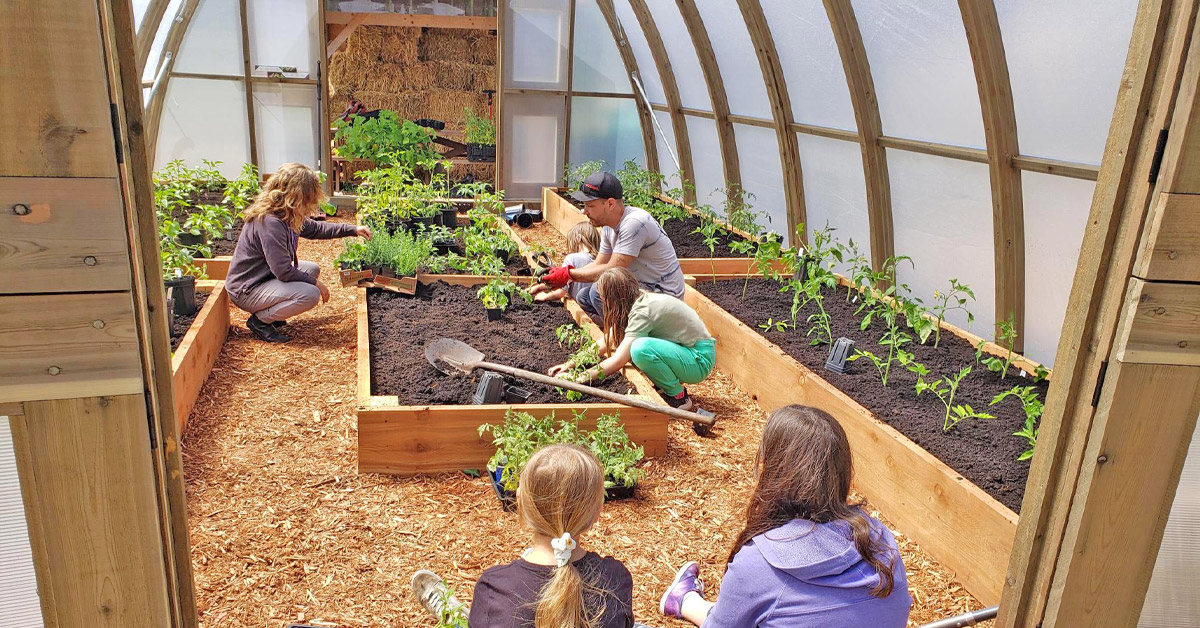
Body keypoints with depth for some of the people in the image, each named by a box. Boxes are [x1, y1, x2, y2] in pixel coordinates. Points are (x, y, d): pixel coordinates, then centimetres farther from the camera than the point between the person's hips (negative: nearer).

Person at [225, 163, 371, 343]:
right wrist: (315, 283, -14)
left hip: (266, 277, 10)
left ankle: (268, 311, 11)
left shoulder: (286, 215, 2)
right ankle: (260, 320, -5)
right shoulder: (270, 222, -28)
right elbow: (283, 271, -28)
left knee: (313, 269, 17)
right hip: (246, 291, -10)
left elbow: (315, 228, 19)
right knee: (310, 294, -26)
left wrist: (353, 230, 12)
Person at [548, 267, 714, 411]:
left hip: (699, 360, -9)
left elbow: (618, 361, -26)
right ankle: (665, 385, 9)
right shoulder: (636, 300, 1)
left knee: (641, 347, -32)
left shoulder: (643, 311, -25)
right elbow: (607, 342, 6)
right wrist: (570, 364, 3)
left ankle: (678, 397, -10)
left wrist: (578, 378, -19)